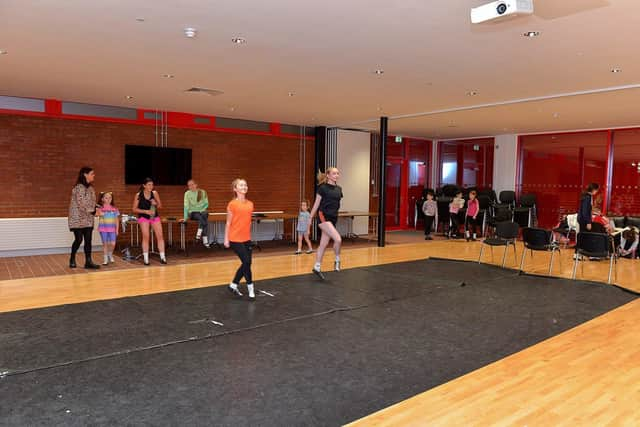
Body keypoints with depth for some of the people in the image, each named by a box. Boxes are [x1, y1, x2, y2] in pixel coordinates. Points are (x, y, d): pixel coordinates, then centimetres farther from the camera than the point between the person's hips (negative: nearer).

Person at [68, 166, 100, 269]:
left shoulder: (90, 188, 11)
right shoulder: (78, 187, -13)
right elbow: (81, 204, -18)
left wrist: (95, 210, -1)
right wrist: (92, 211, -14)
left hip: (88, 219, 7)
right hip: (78, 218, -7)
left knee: (88, 240, 2)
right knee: (79, 239, -3)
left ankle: (88, 261, 2)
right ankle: (72, 259, 18)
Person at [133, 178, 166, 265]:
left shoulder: (155, 193, -2)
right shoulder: (138, 195, -7)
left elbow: (160, 206, 8)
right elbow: (134, 209, -4)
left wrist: (156, 204, -15)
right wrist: (146, 211, -16)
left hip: (155, 216, 2)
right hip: (143, 217, -2)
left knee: (160, 236, -4)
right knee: (146, 237, -7)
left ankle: (162, 257, 2)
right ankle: (146, 259, 2)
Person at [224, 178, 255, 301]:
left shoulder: (250, 204, 7)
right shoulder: (232, 204, -9)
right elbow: (228, 223, -6)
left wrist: (249, 235, 15)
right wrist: (226, 239, -6)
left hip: (247, 239, 6)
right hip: (235, 239, -6)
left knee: (246, 263, 9)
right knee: (247, 262, -8)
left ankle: (233, 285, 27)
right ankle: (251, 289, 6)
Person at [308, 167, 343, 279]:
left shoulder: (338, 189, 11)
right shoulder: (322, 188, -6)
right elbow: (316, 204, -4)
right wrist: (310, 219, -3)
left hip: (333, 218, 7)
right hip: (323, 217, -6)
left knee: (323, 244, 10)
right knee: (338, 239, -21)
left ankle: (316, 268, 20)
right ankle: (337, 261, 1)